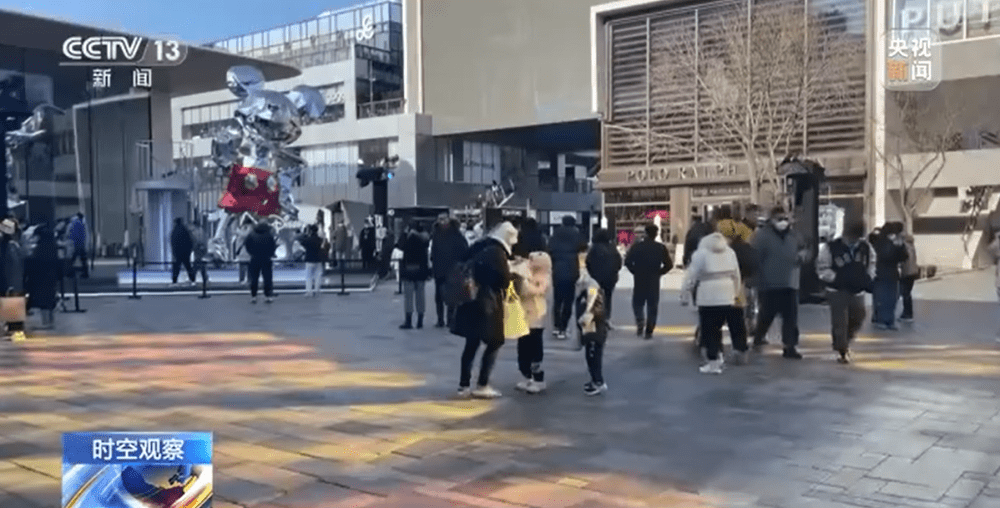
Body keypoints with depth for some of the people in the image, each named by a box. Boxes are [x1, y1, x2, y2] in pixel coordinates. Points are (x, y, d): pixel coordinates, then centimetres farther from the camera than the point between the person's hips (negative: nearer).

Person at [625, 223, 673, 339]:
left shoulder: (636, 246, -2)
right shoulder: (661, 248, -1)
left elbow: (627, 261, -9)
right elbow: (669, 264, -4)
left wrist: (635, 272, 3)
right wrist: (659, 273, 6)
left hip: (639, 281, -1)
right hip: (654, 282, 1)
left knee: (637, 303, 15)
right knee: (652, 307, 9)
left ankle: (640, 320, -12)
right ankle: (649, 331, 6)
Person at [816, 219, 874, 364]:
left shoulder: (866, 248, 2)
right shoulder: (830, 248, -12)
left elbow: (871, 264, 18)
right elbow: (822, 269, -7)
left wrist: (868, 278, 1)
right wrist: (836, 278, -19)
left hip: (857, 291, 5)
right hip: (837, 291, -5)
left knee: (857, 319, 12)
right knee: (840, 321, -7)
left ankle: (845, 342, 36)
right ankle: (841, 351, 5)